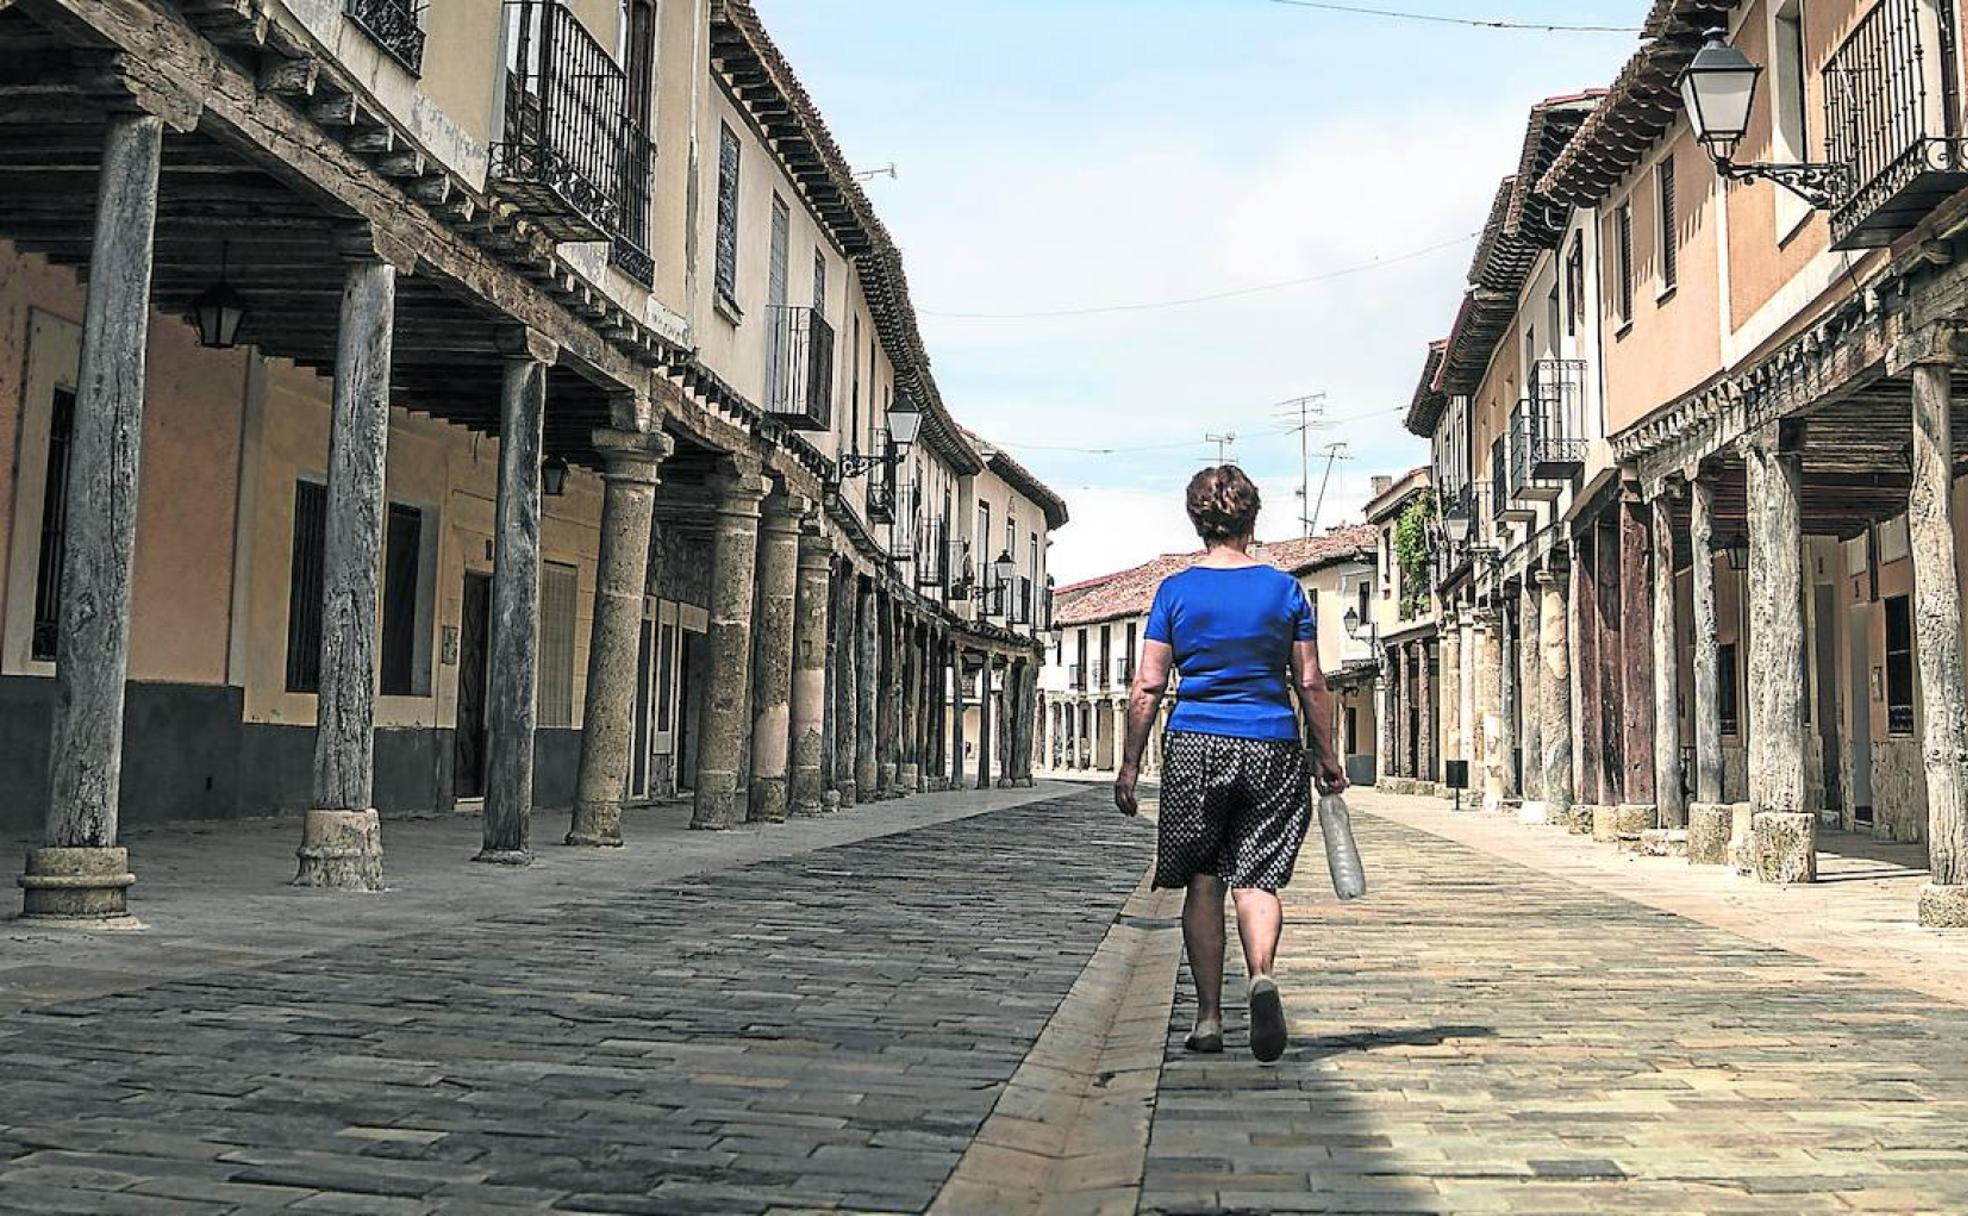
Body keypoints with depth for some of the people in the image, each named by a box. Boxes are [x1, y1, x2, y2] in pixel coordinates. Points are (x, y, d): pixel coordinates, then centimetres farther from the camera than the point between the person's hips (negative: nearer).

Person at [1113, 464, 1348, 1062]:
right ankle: (1262, 975, -22)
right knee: (1257, 877, 5)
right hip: (1272, 749, 1)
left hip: (1194, 746, 0)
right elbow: (1311, 683, 4)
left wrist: (1130, 764, 3)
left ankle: (1208, 1018, 10)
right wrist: (1327, 756, 13)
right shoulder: (1283, 588, 2)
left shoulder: (1176, 590, 0)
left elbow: (1148, 685, -2)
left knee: (1203, 882, 9)